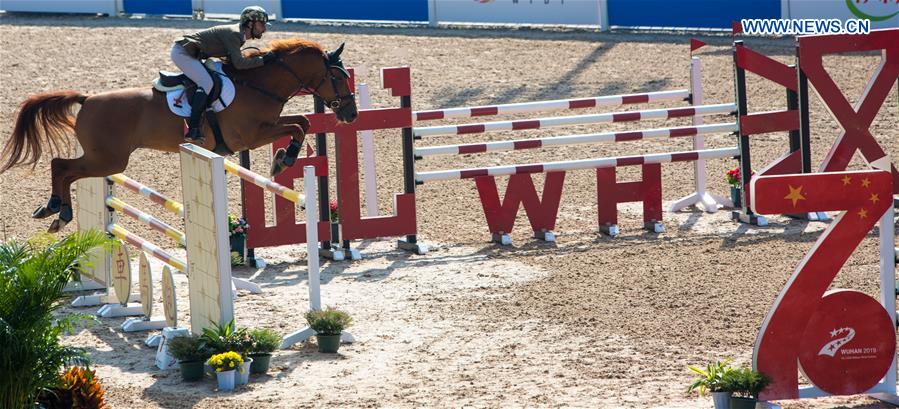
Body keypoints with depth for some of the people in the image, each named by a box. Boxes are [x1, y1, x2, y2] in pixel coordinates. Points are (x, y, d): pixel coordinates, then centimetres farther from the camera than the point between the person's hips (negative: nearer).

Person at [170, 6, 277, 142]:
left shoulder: (238, 34, 11)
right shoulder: (233, 34, -19)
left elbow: (233, 59, 17)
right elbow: (239, 63, -26)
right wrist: (263, 59, -21)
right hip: (182, 53, -11)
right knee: (206, 83, -23)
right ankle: (193, 130, -30)